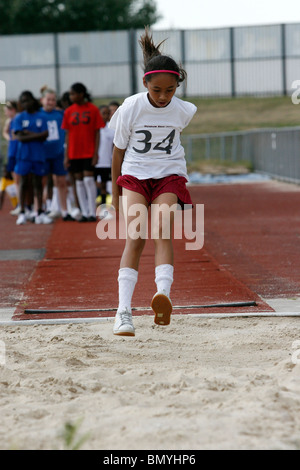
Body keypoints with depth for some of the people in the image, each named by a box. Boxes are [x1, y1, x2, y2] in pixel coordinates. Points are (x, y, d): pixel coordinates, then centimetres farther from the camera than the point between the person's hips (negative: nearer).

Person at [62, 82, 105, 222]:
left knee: (88, 180, -8)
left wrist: (96, 153, -8)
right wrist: (66, 155, 3)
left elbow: (97, 133, -2)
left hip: (88, 152, -3)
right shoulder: (69, 111, 6)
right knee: (79, 181, 4)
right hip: (74, 152, 3)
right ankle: (84, 213, 9)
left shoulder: (93, 109, -3)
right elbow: (68, 134, 8)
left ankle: (92, 212, -2)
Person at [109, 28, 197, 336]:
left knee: (162, 233, -21)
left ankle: (163, 294, -41)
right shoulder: (131, 109, -13)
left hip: (169, 176, 1)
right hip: (134, 175, -1)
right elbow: (119, 150, -1)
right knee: (134, 238, -17)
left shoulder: (182, 111, -8)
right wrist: (115, 192, 6)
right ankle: (124, 310, -23)